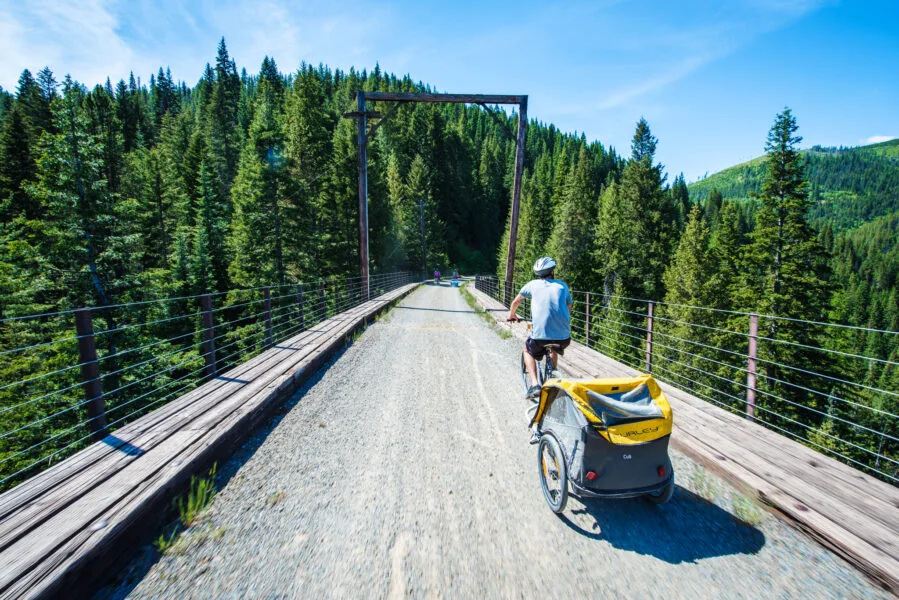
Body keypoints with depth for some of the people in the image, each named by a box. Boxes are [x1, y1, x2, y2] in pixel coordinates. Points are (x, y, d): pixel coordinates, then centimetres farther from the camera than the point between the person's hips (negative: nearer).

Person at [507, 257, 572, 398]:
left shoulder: (532, 284, 9)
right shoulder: (562, 285, 13)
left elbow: (516, 302, 22)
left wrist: (512, 315, 42)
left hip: (540, 335, -3)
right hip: (564, 336, 3)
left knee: (527, 351, 27)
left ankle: (534, 385, 10)